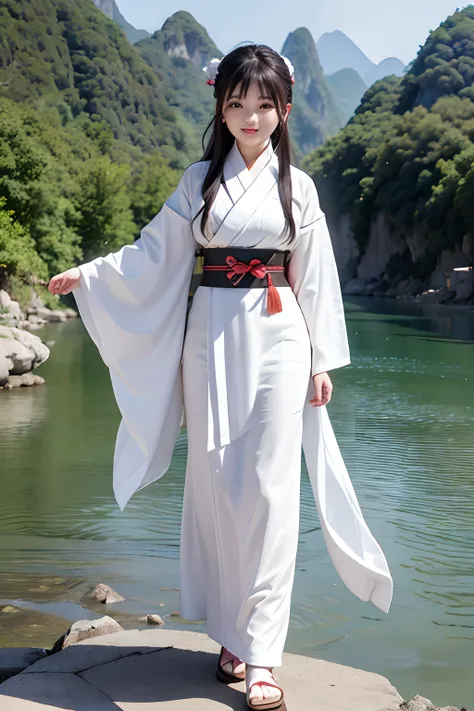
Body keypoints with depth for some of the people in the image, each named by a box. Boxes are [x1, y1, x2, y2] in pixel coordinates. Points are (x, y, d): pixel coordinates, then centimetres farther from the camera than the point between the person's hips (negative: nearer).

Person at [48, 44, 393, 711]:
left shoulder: (297, 185, 6)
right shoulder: (199, 179, 9)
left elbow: (315, 278, 5)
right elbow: (155, 255, 9)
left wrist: (321, 361, 2)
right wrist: (85, 274, 1)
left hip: (275, 340, -1)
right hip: (210, 337, 2)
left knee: (268, 489, -6)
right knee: (216, 485, 3)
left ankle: (260, 653, -2)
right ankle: (234, 632, 16)